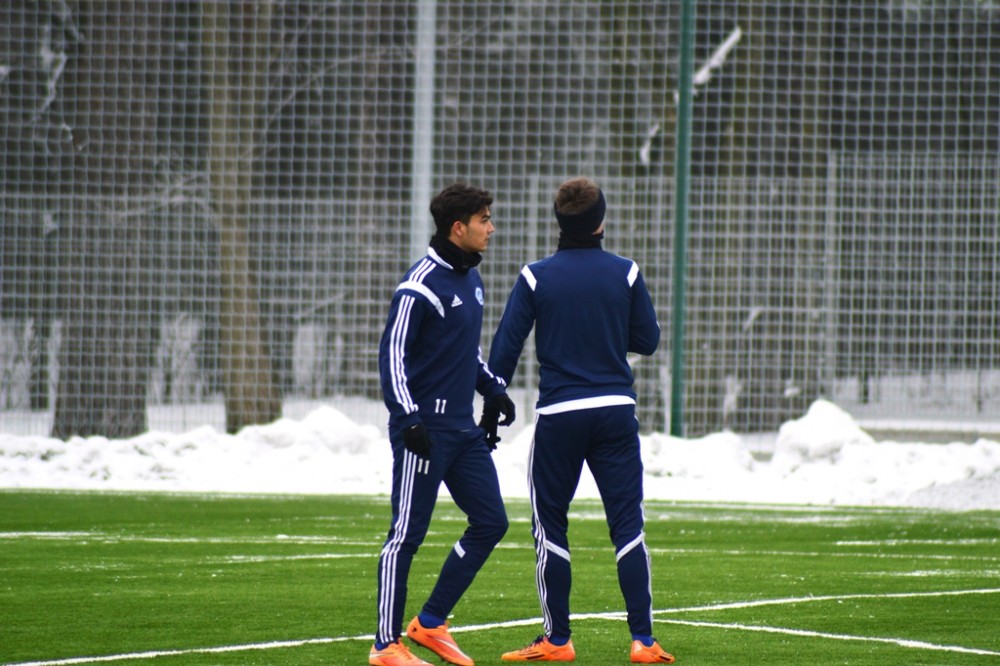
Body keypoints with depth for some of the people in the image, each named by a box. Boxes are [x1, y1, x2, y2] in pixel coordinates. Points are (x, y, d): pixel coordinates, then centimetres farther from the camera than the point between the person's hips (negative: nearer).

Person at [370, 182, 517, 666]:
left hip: (463, 428, 9)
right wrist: (409, 419, -23)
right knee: (408, 533, -4)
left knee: (491, 522, 6)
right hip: (424, 428, -9)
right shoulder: (421, 285, -14)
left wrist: (493, 390, 18)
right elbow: (392, 354, -16)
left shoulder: (471, 279, 14)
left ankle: (431, 623, 16)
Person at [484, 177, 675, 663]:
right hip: (616, 411, 1)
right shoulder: (626, 274, 0)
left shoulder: (536, 277, -2)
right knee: (628, 524, 2)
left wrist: (491, 411, 5)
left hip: (558, 416, -1)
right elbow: (647, 341, 7)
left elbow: (505, 346, -3)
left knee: (549, 526, 9)